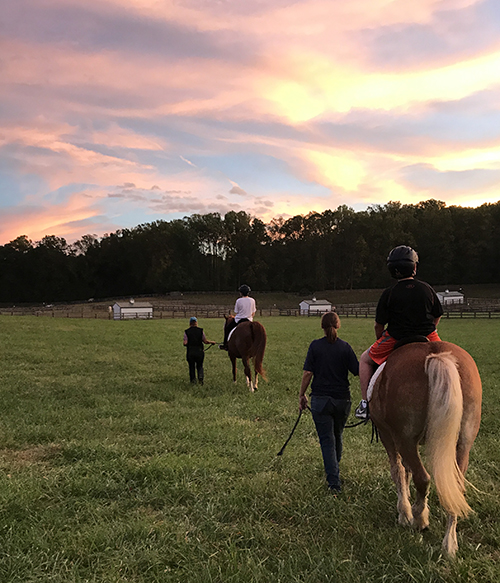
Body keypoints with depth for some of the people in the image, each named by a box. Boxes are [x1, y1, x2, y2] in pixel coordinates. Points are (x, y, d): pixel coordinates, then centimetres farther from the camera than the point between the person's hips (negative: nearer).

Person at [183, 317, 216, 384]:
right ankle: (200, 377, -9)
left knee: (191, 366, 16)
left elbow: (185, 343, -9)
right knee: (200, 366, 14)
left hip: (190, 352, 0)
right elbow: (205, 341, 0)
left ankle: (193, 379, 13)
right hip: (199, 351, 0)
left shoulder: (186, 332, -3)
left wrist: (184, 344, 14)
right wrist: (212, 342, 18)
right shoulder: (201, 331, -2)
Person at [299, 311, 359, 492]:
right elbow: (357, 371, -6)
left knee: (327, 440, 4)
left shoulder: (315, 346, -6)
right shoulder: (345, 347, -4)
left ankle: (334, 481, -3)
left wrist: (301, 395, 1)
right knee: (337, 436, 22)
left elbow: (307, 373, -8)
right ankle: (334, 469, 42)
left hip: (320, 399, -2)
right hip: (342, 399, 2)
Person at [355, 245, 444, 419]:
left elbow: (379, 325, -4)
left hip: (396, 340, -2)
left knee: (366, 359, 20)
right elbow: (438, 315, 11)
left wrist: (380, 342, 14)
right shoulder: (427, 288, 0)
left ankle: (365, 403, 14)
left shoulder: (389, 293, -8)